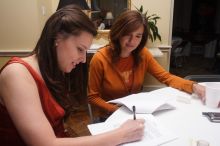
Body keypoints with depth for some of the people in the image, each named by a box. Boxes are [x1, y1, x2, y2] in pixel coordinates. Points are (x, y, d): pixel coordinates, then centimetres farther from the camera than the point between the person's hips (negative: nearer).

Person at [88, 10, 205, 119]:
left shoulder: (143, 54, -7)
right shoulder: (100, 59, -19)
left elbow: (166, 77, -4)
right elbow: (93, 97, -11)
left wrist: (193, 86, -20)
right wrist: (116, 110, -24)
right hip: (110, 116, -3)